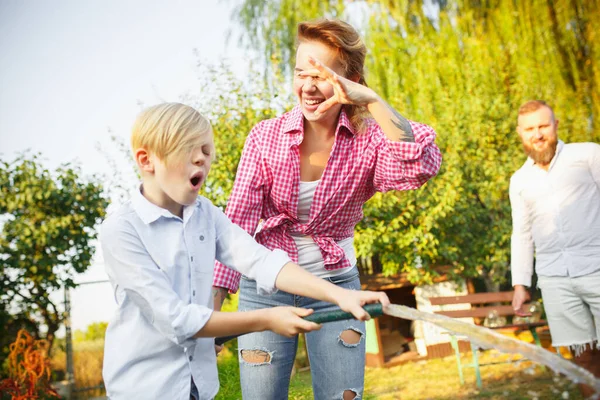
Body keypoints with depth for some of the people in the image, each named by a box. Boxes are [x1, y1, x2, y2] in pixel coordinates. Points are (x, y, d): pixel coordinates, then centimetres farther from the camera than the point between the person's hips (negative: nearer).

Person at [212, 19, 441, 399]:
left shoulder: (368, 141, -10)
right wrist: (212, 308, -21)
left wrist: (371, 100, -36)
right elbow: (238, 222, -13)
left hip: (336, 285, 0)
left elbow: (423, 166, -31)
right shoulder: (266, 137, -8)